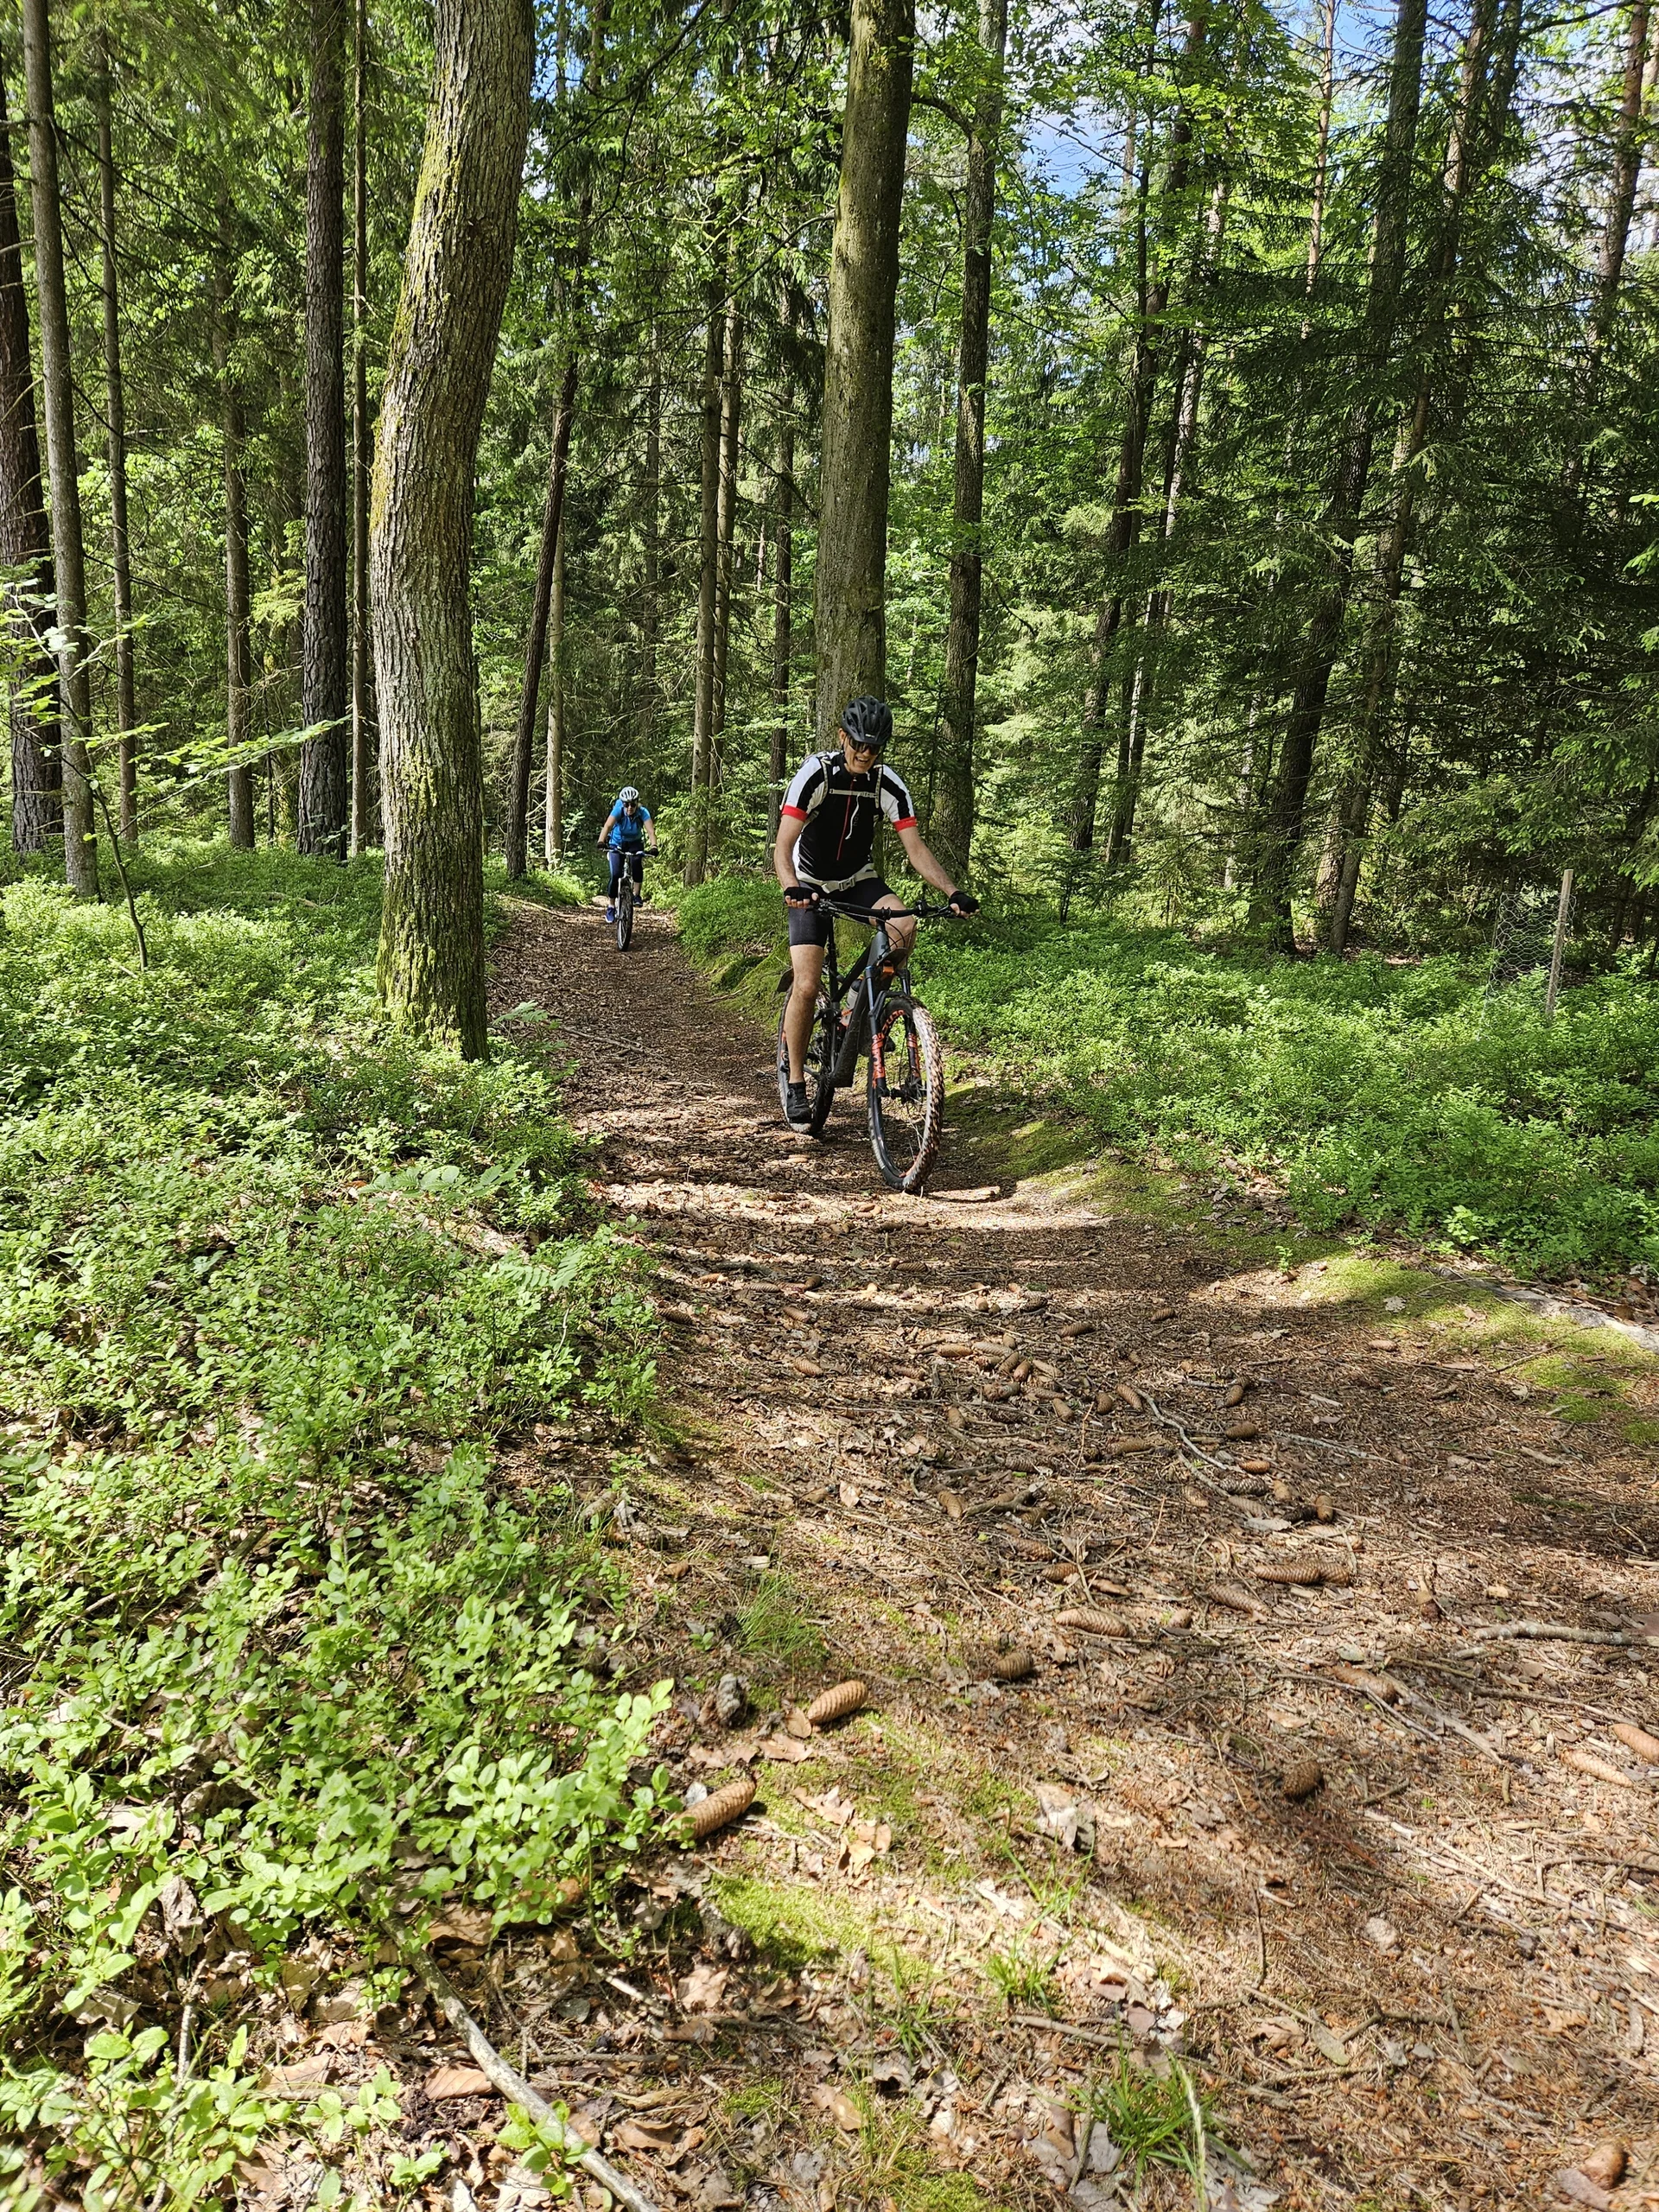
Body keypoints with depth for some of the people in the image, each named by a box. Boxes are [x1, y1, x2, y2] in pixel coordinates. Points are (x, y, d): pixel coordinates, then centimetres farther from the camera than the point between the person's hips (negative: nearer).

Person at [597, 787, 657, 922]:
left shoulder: (643, 812, -23)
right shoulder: (618, 810, -25)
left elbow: (650, 831, -35)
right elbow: (607, 826, -38)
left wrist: (653, 846, -55)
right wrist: (601, 842, -56)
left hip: (635, 844, 1)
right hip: (617, 844, 0)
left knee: (637, 863, -31)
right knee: (615, 875, -14)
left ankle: (637, 894, -16)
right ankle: (611, 906, 2)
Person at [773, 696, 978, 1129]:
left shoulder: (889, 784, -13)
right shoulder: (815, 774, -23)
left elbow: (916, 850, -14)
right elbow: (782, 847, -30)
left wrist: (953, 891, -30)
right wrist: (792, 889, -50)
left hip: (858, 880, 3)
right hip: (811, 885, -3)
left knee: (904, 928, -28)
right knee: (806, 987, -16)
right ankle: (796, 1083, 0)